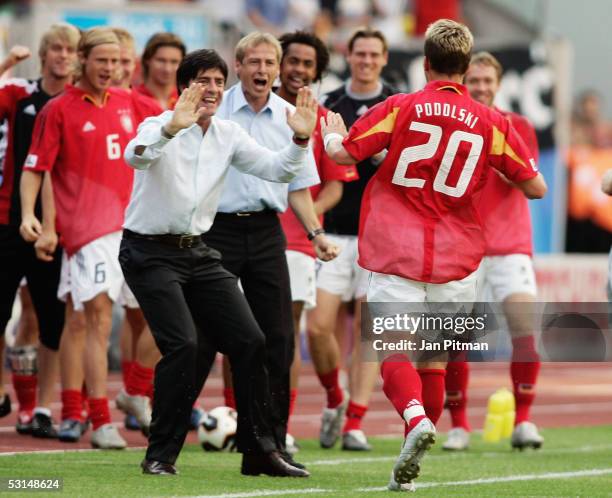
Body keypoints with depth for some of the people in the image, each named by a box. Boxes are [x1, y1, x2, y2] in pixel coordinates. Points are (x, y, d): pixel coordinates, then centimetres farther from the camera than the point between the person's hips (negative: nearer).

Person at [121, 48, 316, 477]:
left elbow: (276, 170, 2)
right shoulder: (161, 126, -14)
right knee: (184, 344, -20)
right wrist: (171, 128, -55)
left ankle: (260, 450, 10)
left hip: (197, 252, 7)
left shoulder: (229, 135, 5)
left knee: (249, 340, 0)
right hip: (150, 252, -7)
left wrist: (300, 139, -17)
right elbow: (136, 156, -36)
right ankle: (161, 454, -7)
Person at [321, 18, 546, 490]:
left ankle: (415, 417, -32)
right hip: (456, 259, 2)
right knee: (435, 359, 15)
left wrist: (332, 134, 21)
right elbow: (536, 187, 7)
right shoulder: (491, 123, 3)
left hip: (396, 253, -2)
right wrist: (526, 159, 28)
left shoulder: (401, 108, -3)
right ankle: (409, 467, 18)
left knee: (394, 350, -3)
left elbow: (342, 153, -1)